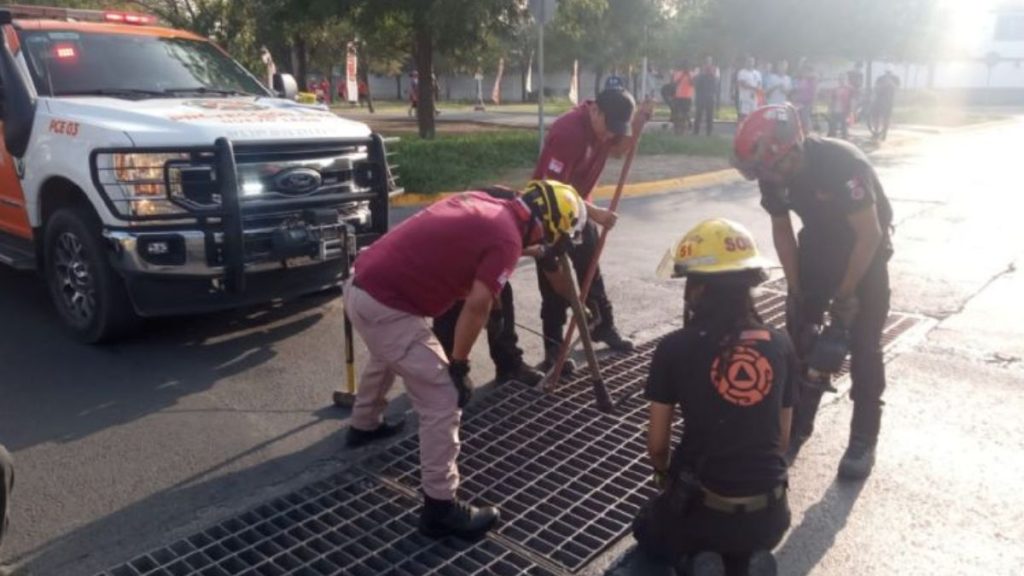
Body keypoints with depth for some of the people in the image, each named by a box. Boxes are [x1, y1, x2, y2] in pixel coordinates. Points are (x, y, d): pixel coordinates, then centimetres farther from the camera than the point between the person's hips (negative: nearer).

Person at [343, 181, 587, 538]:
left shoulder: (481, 203, 12)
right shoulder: (507, 240, -12)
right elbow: (476, 306, -16)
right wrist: (459, 366, -5)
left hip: (360, 285, 10)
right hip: (385, 306, -10)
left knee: (387, 355, 37)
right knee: (444, 401, -2)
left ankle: (364, 426, 60)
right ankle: (440, 508, 7)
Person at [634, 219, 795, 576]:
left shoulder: (675, 349, -14)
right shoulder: (781, 345, -3)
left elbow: (657, 441, -4)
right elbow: (783, 437, 7)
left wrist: (663, 473, 18)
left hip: (702, 507, -3)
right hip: (769, 513, 3)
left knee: (648, 529, 32)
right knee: (748, 537, 40)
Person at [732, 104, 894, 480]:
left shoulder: (842, 164, -35)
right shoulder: (773, 170, -18)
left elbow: (869, 234, -27)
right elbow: (782, 230, -4)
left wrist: (845, 296, -20)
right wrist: (797, 291, -5)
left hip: (866, 244, -5)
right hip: (819, 241, 5)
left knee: (863, 344, -4)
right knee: (799, 333, 2)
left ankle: (864, 439, 9)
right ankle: (796, 426, 16)